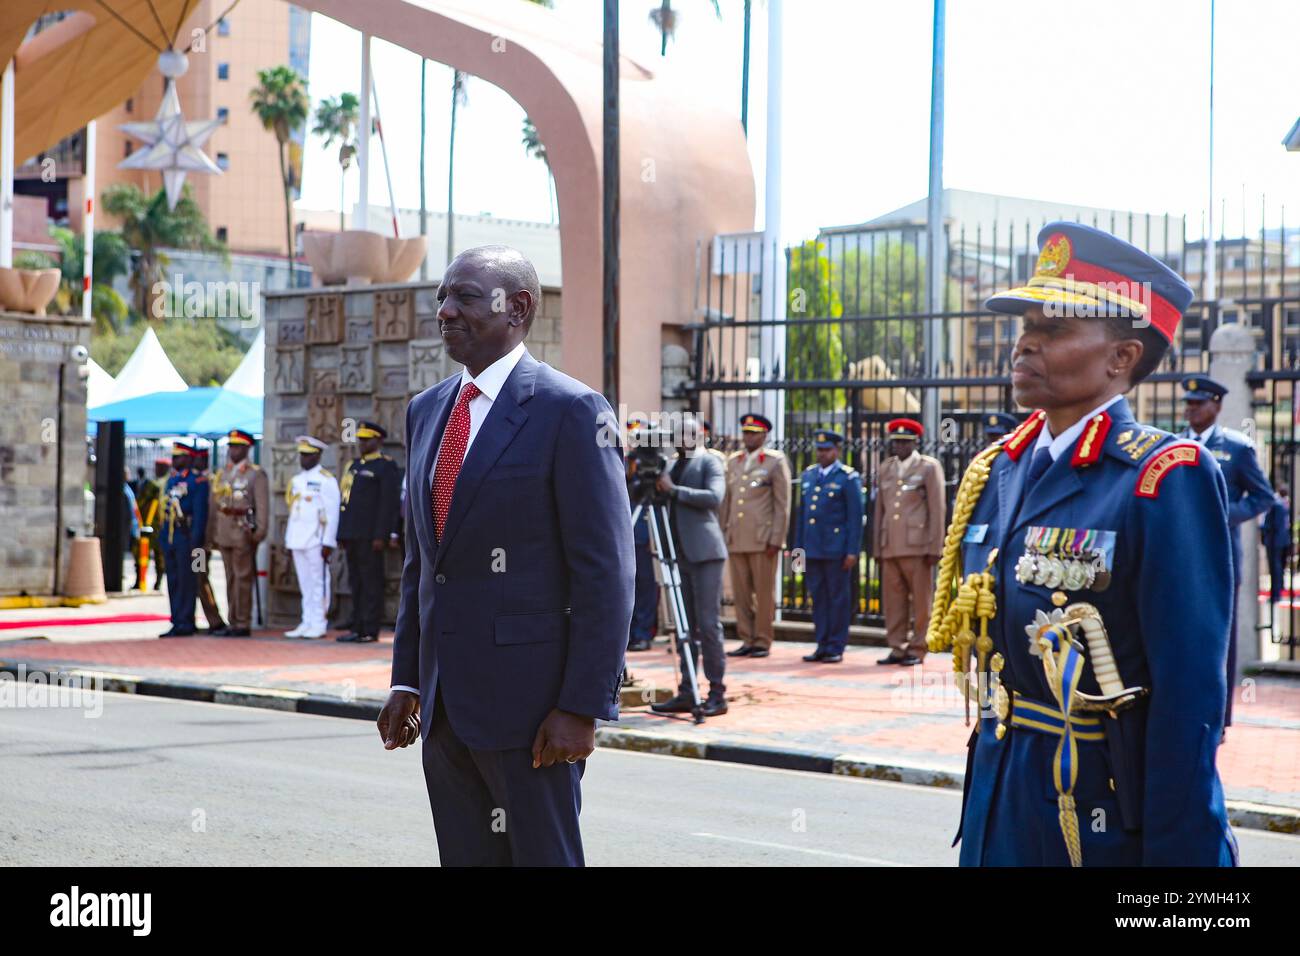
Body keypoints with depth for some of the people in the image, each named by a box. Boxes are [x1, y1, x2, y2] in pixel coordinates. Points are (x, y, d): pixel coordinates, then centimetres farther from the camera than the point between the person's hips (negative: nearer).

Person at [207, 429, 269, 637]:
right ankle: (233, 622, 14)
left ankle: (243, 624, -4)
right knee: (230, 578, 9)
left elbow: (262, 505, -7)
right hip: (224, 532, 6)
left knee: (243, 577, -6)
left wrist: (259, 532, -15)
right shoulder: (221, 474, 16)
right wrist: (211, 535, 14)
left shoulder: (256, 474, -2)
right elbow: (214, 506, 17)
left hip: (244, 532, -6)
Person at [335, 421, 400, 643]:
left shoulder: (386, 466, -4)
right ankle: (357, 628, 12)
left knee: (371, 582, -5)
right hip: (352, 534, 8)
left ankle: (370, 630, -5)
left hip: (369, 537, -8)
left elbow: (389, 503, -11)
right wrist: (342, 534, 16)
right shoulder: (353, 465, 20)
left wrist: (381, 536, -17)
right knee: (356, 582, 9)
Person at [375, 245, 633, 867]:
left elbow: (606, 571, -13)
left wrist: (583, 706, -16)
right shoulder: (426, 411, 13)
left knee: (543, 857, 1)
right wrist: (407, 680, 14)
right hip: (445, 703, 7)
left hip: (528, 700, -7)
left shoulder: (571, 412, -10)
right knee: (465, 859, 12)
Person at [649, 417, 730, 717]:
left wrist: (674, 490, -17)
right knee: (684, 625, 7)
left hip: (704, 553, -7)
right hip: (679, 554, 7)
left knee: (708, 623, -7)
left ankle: (717, 693, -4)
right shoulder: (672, 465, 17)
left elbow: (714, 497, -18)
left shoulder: (709, 462, -2)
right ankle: (686, 692, 9)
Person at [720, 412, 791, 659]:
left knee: (764, 593, 0)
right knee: (741, 593, 6)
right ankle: (747, 640, 12)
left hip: (762, 539, -5)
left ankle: (762, 642, 7)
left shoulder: (776, 461, 0)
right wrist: (721, 533, 11)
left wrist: (776, 539, -10)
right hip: (736, 539, 5)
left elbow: (782, 504, -4)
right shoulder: (733, 461, 15)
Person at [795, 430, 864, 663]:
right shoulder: (808, 475, 14)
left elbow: (855, 517, -6)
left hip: (836, 550, -5)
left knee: (838, 598, 0)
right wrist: (798, 547, 13)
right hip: (812, 548, 5)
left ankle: (835, 648, 5)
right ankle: (822, 646, 14)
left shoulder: (848, 478, -3)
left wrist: (852, 551, -11)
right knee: (818, 598, 7)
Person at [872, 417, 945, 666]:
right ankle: (897, 648, 11)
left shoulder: (929, 466, 2)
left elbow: (937, 508, -2)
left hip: (917, 545, -4)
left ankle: (917, 649, 7)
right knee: (893, 600, 4)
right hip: (890, 546, 4)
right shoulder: (886, 468, 16)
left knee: (920, 599, 0)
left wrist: (934, 547, -8)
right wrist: (877, 547, 12)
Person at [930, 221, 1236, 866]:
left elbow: (1190, 698, -18)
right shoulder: (995, 472, 7)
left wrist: (1177, 853, -19)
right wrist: (984, 796, 15)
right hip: (998, 810, 7)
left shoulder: (1166, 483, -16)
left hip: (1109, 823, -6)